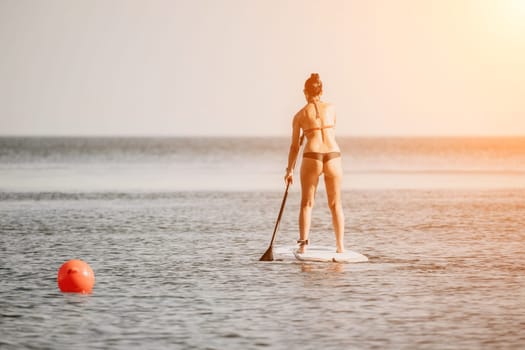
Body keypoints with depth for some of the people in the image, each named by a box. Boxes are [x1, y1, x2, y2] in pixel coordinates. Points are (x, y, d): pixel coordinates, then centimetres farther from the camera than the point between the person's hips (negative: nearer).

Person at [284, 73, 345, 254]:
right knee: (335, 204, 11)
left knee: (307, 203, 9)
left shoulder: (300, 115, 8)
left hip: (312, 157, -1)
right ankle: (340, 246, 8)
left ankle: (303, 244, 0)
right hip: (333, 156, 1)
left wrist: (289, 170, 19)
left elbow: (294, 146, 11)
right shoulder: (331, 108, 12)